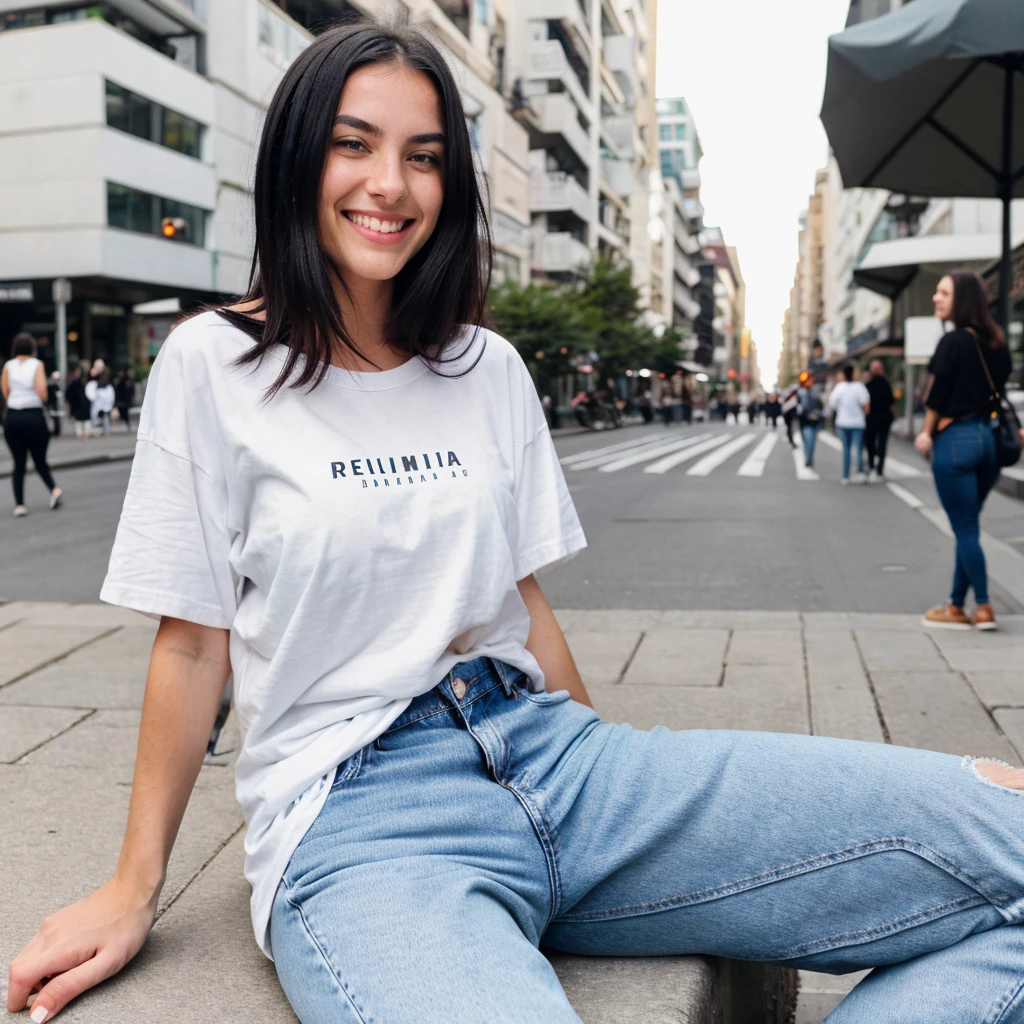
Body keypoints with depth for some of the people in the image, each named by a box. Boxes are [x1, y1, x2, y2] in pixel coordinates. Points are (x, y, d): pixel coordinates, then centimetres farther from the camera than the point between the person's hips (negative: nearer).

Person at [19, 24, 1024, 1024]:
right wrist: (135, 890, 5)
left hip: (548, 751, 5)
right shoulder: (212, 366, 1)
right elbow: (192, 644, 3)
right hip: (354, 814, -4)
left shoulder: (489, 370, 12)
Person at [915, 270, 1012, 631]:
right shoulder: (996, 343, 10)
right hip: (989, 438, 8)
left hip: (956, 439, -8)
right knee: (967, 527, 14)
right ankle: (956, 605, 20)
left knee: (965, 529, -1)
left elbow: (938, 395, -10)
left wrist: (926, 433, 2)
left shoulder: (953, 342, -11)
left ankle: (983, 609, 1)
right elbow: (998, 389, 12)